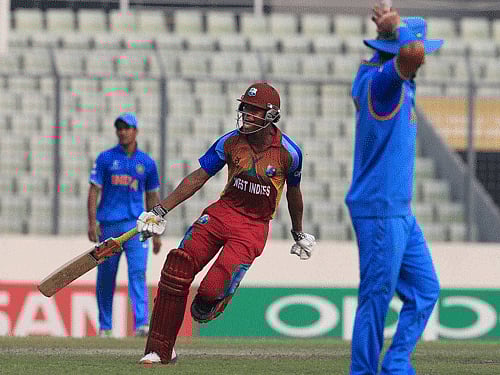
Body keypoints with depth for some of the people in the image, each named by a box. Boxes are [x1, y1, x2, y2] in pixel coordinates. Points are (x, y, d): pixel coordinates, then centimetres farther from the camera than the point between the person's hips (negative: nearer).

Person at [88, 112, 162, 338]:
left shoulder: (147, 163, 10)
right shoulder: (105, 158, 6)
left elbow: (152, 198, 15)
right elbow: (94, 191, 2)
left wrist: (156, 233, 12)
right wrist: (92, 223, -10)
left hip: (136, 224, 0)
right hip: (109, 225, 0)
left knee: (138, 273, -14)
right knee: (105, 277, 5)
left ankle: (141, 324, -22)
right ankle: (105, 326, 16)